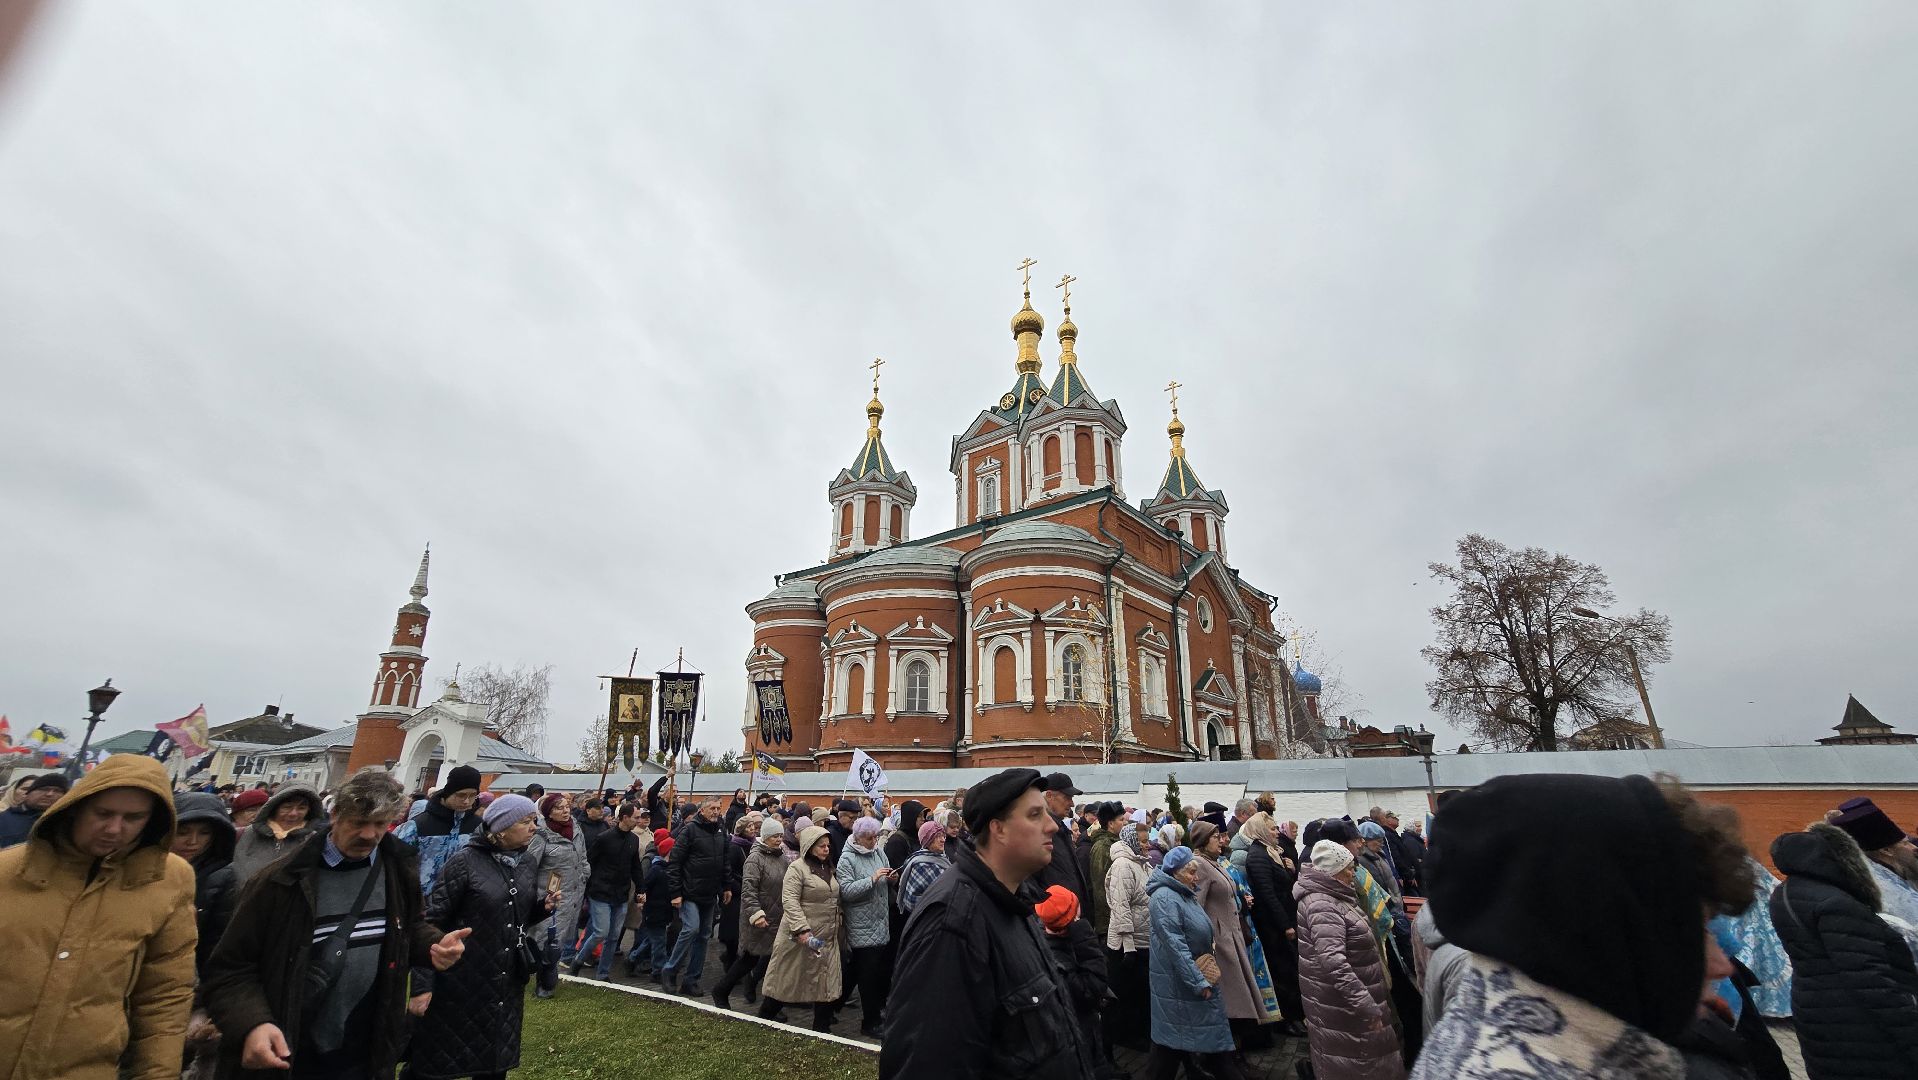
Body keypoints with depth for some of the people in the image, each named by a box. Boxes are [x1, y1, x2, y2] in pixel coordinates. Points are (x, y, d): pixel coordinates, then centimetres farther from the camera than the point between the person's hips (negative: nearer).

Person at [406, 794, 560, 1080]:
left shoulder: (530, 862, 4)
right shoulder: (466, 860, -14)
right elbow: (433, 920, -13)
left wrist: (544, 906, -6)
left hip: (507, 985, 6)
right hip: (461, 983, -5)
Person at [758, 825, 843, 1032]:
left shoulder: (828, 869, 13)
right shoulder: (797, 868, -12)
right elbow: (789, 900, -20)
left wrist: (837, 920, 18)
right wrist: (802, 930, -26)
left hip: (827, 937, 7)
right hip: (799, 937, -7)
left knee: (826, 982, 7)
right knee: (786, 980, 7)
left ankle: (822, 1028, 18)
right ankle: (764, 1018, 27)